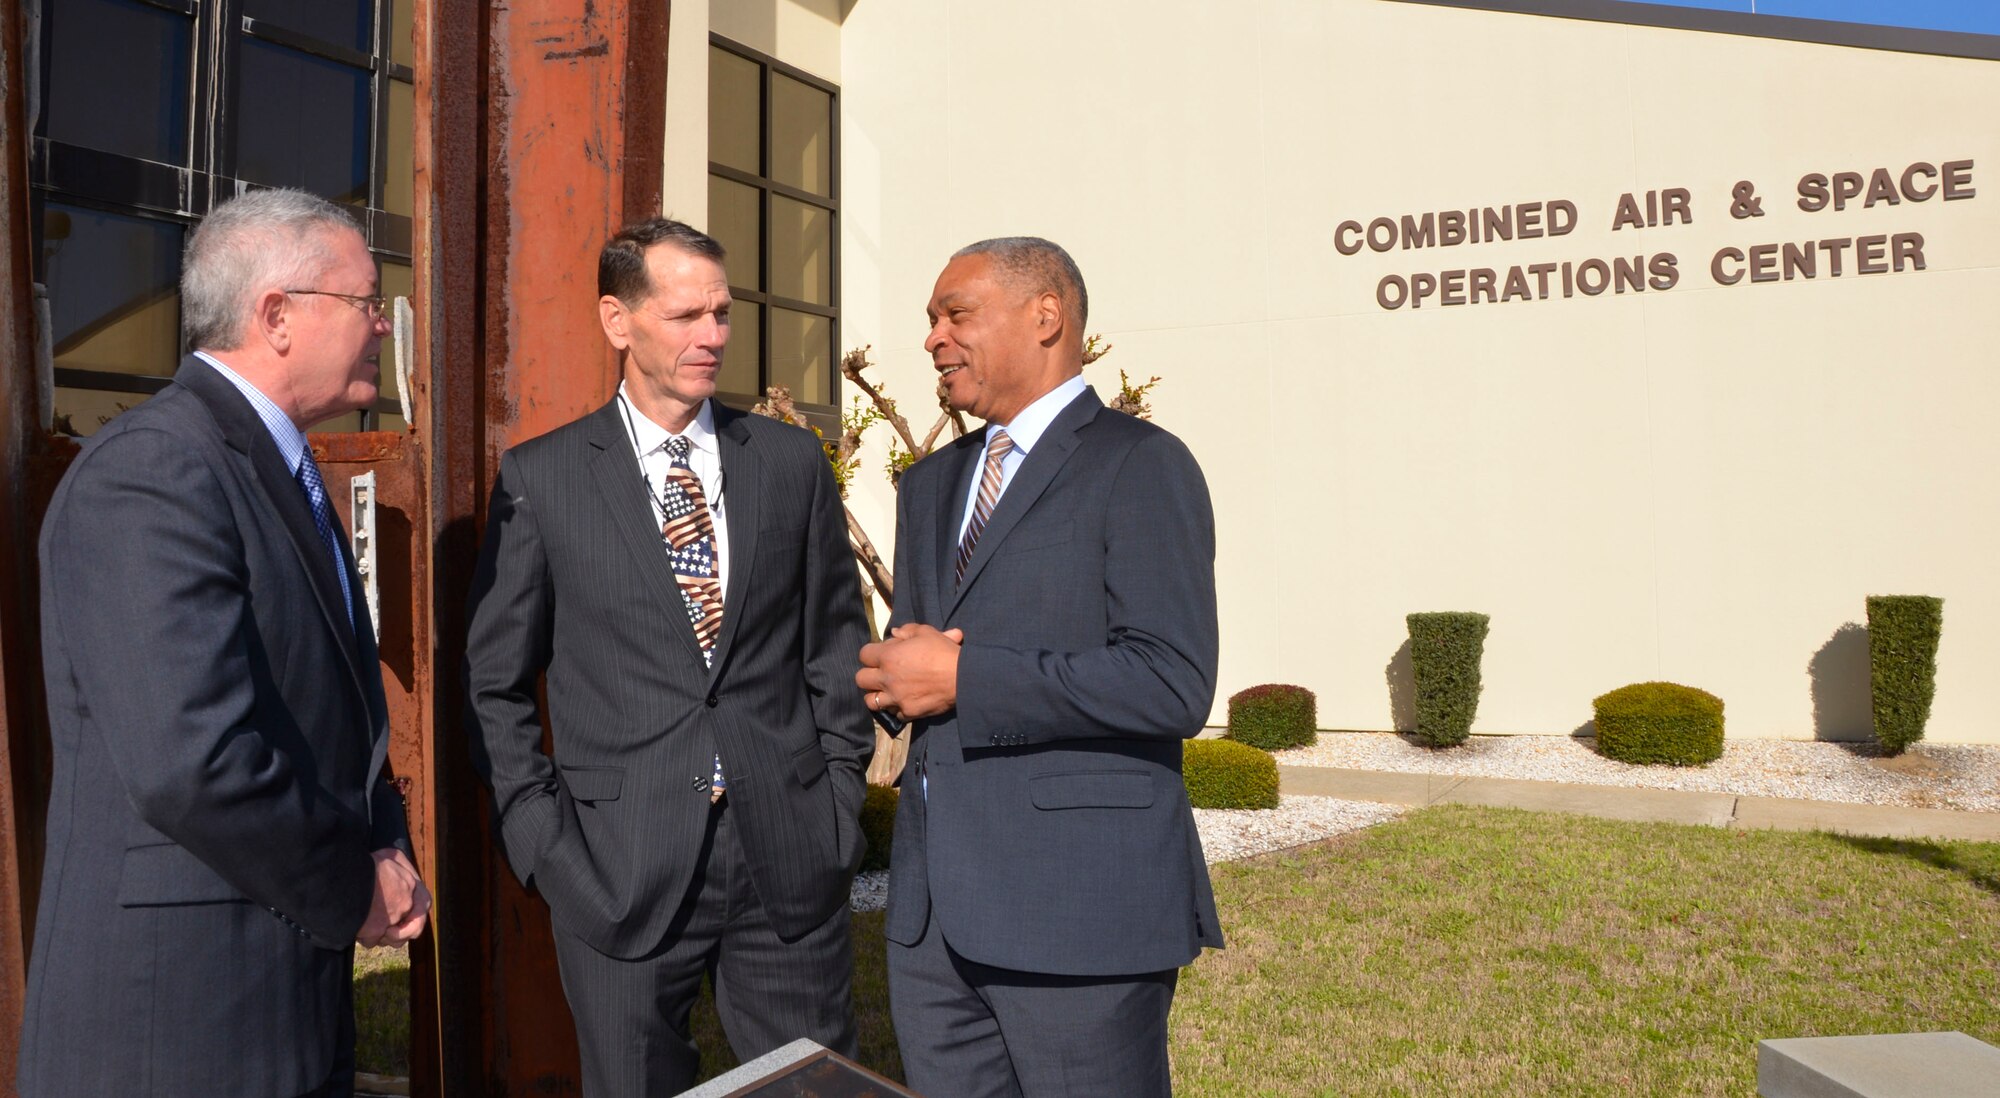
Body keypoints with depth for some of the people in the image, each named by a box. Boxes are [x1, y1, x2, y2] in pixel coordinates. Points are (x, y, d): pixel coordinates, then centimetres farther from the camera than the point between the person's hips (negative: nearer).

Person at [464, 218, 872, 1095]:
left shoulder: (792, 462, 6)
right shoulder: (540, 479, 0)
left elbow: (835, 640, 11)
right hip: (620, 867, -1)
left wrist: (841, 790, 4)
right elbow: (496, 681, 5)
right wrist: (540, 834, -2)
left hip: (790, 857, 2)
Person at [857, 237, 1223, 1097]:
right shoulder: (933, 483, 17)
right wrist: (896, 674, -4)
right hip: (932, 906, 7)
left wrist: (963, 677, -17)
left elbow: (1172, 684, -18)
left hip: (1078, 907, -7)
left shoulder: (1141, 467, -8)